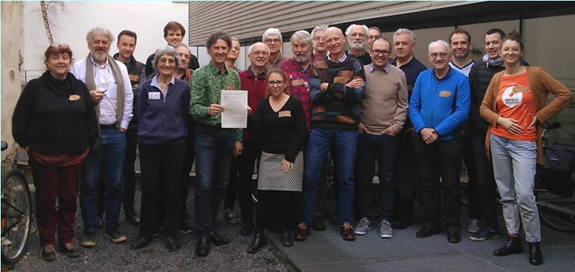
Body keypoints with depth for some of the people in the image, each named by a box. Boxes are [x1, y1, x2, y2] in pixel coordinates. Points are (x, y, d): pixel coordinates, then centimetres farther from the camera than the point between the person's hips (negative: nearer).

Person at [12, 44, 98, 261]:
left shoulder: (79, 87, 4)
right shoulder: (35, 87, -4)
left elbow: (91, 119, 10)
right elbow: (20, 119, -1)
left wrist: (88, 143, 6)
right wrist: (26, 144, -3)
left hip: (74, 156, 3)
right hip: (43, 156, -2)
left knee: (69, 199, 10)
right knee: (46, 199, 8)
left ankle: (66, 239, 24)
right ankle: (47, 242, 21)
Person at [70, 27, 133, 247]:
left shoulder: (120, 68, 8)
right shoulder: (78, 68, 0)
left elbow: (128, 98, 7)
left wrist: (123, 126, 2)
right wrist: (87, 96, -16)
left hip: (115, 133, 2)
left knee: (115, 183, 9)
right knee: (89, 184, 6)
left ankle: (112, 226, 22)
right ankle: (90, 230, 16)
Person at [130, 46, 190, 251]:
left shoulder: (182, 87, 0)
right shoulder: (147, 86, 2)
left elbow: (185, 115, 6)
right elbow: (141, 113, 9)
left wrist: (178, 132, 6)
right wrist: (147, 132, 8)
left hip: (175, 144, 0)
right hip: (149, 144, 1)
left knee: (172, 190, 6)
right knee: (149, 189, 4)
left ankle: (171, 234, 17)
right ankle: (146, 232, 17)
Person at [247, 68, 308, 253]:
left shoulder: (295, 104, -2)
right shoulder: (263, 105, 7)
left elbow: (302, 132, -6)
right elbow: (258, 131, -1)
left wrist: (290, 156, -11)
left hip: (291, 156, -2)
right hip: (268, 156, 2)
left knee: (287, 195, -2)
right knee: (264, 195, -5)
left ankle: (285, 230, 19)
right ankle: (259, 235, 2)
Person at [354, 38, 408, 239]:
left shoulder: (398, 75, 3)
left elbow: (403, 105, 5)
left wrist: (396, 125, -4)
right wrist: (357, 122, -3)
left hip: (388, 135, 0)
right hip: (364, 134, 0)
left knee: (387, 179, 7)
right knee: (363, 177, 8)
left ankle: (385, 219, 18)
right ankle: (364, 217, 21)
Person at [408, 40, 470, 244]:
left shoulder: (460, 80, -6)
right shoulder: (422, 77, 6)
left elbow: (462, 112, -12)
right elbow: (413, 106, 3)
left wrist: (437, 131, -17)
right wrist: (422, 129, -13)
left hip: (449, 140, -3)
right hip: (424, 140, 4)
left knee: (450, 185, 5)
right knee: (428, 183, 11)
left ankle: (452, 226, 18)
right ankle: (431, 223, 24)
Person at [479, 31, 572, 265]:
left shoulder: (535, 74, -3)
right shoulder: (497, 78, 8)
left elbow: (565, 94, -4)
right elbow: (484, 108, 11)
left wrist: (539, 116, -7)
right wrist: (501, 120, -6)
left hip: (524, 143, -4)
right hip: (498, 140, 4)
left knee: (524, 195, -11)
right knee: (506, 194, 9)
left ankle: (534, 243, 6)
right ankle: (513, 239, 21)